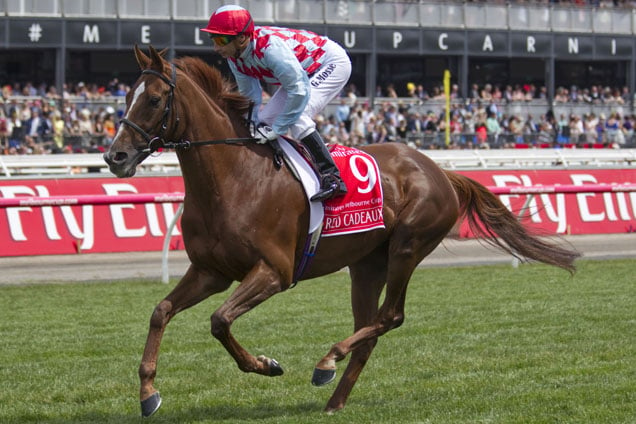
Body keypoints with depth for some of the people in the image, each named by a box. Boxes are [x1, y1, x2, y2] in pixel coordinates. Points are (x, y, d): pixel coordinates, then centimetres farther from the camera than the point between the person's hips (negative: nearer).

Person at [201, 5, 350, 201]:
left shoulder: (270, 47, -37)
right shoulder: (234, 57, -10)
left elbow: (300, 91, -37)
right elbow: (250, 97, 3)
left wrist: (275, 129, -33)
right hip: (303, 71, 10)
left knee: (297, 116, -28)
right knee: (264, 120, 4)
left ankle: (332, 179, -26)